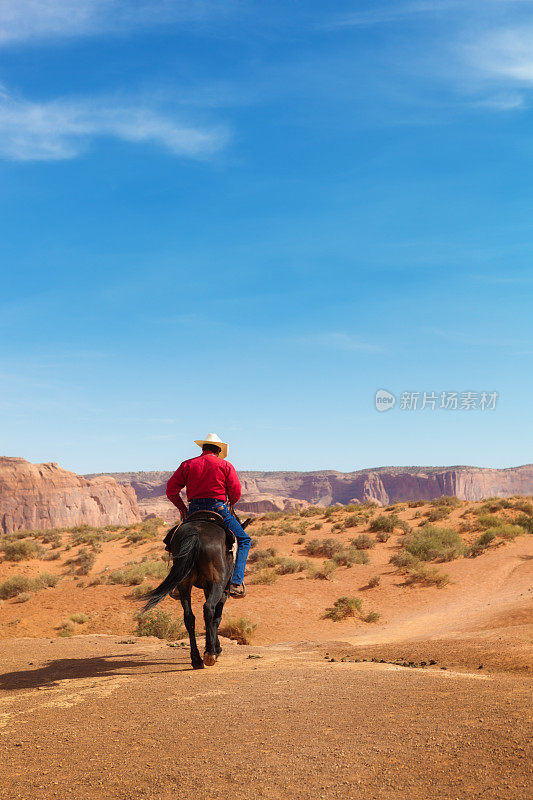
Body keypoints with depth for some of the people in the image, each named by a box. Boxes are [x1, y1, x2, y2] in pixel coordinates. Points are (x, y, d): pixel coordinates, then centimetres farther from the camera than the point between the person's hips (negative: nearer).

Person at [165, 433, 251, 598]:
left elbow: (171, 490, 4)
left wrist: (182, 509, 14)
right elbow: (236, 494, 0)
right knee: (244, 541, 13)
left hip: (194, 510, 3)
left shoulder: (187, 465, 9)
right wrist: (230, 505, 20)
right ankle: (236, 583, -4)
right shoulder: (226, 466, 3)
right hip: (218, 509, -3)